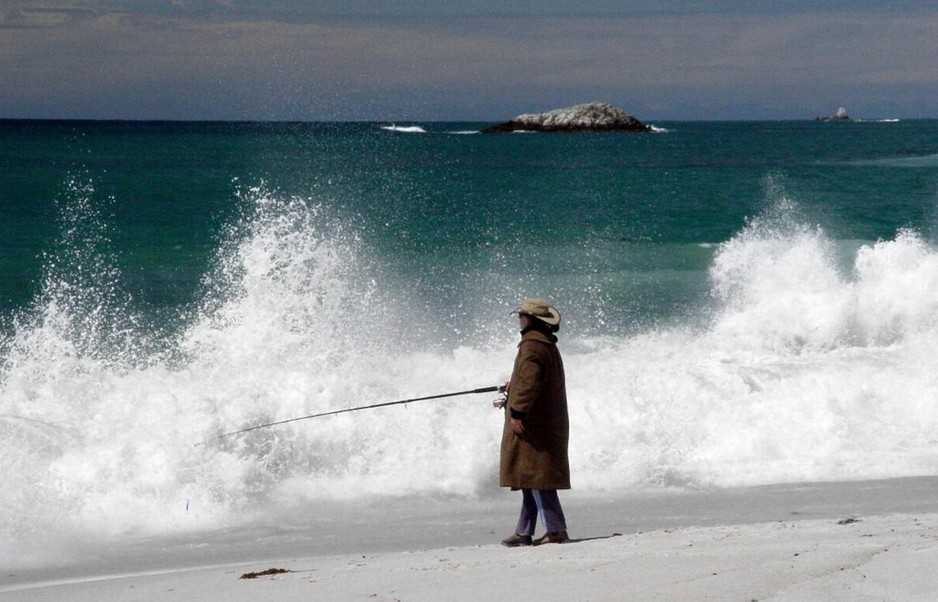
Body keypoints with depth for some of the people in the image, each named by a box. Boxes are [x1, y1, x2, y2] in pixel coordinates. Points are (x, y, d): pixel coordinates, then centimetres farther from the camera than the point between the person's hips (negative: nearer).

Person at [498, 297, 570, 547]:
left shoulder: (532, 346, -17)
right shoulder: (548, 345, 15)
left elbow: (529, 382, -25)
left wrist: (517, 413, -22)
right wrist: (514, 387, 36)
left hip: (532, 423, -10)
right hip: (549, 422, 10)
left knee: (536, 477, -9)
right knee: (532, 478, 13)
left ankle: (556, 529, -11)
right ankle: (524, 532, 18)